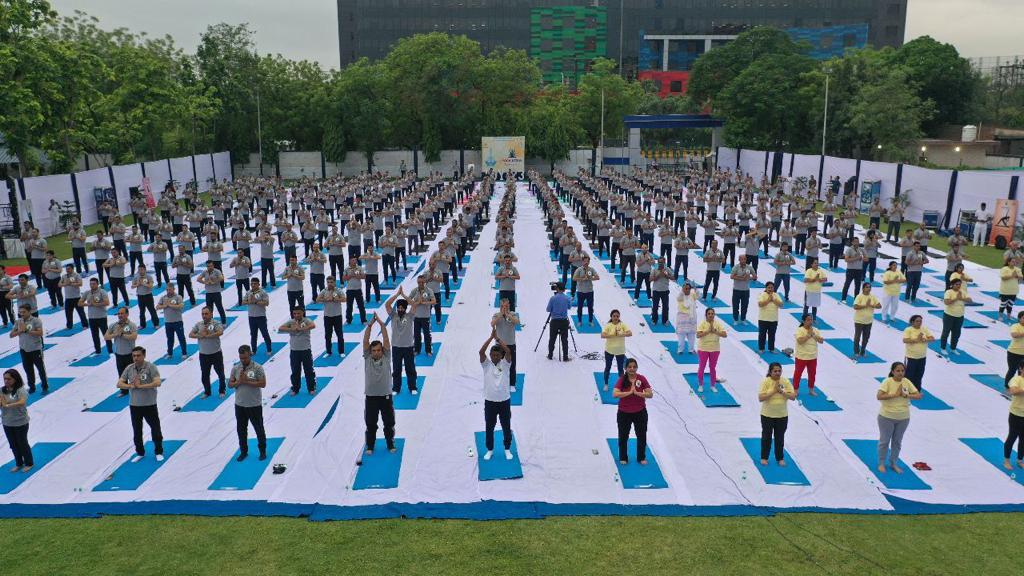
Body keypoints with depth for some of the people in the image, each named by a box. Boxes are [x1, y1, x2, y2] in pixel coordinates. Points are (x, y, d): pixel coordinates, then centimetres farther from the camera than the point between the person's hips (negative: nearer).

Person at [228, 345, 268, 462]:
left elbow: (263, 384, -17)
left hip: (254, 405, -4)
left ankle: (262, 451, 25)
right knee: (241, 429, 14)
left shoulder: (257, 368, -12)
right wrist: (239, 381, -18)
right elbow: (229, 384, 1)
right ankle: (243, 451, 29)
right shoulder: (235, 368, 0)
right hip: (240, 405, 4)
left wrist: (247, 381, -22)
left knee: (259, 428, 9)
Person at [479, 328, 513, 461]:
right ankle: (490, 449, 27)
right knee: (489, 427, 11)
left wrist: (497, 338, -19)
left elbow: (508, 351, -20)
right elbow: (481, 352, -19)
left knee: (506, 427, 10)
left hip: (504, 400, 0)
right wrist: (491, 337, -22)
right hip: (490, 401, 0)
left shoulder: (505, 364, -3)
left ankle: (507, 449, 28)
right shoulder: (486, 364, -2)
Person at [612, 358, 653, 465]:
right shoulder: (622, 379, -13)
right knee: (623, 436, 13)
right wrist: (629, 392, -31)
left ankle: (641, 458, 36)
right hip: (624, 413, -1)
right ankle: (623, 458, 33)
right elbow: (615, 394, -25)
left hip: (640, 412, 1)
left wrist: (637, 393, -28)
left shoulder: (642, 379, -9)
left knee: (642, 435, 15)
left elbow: (650, 394, -15)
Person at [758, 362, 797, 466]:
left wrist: (781, 391, -20)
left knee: (780, 437, 14)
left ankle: (780, 458, 29)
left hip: (782, 415, 2)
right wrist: (773, 391, -25)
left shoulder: (786, 381, -5)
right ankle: (764, 457, 26)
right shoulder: (765, 381, -13)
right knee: (766, 437, 12)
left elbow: (793, 396, -9)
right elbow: (760, 398, -20)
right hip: (767, 415, -2)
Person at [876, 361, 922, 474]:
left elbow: (918, 396, -4)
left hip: (903, 418, 4)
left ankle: (894, 463, 33)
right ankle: (881, 464, 25)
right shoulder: (887, 382, -16)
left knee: (897, 442, 17)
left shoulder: (907, 382, -3)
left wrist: (905, 395, -18)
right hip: (887, 417, -4)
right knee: (884, 441, 10)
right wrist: (895, 394, -26)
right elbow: (879, 396, -26)